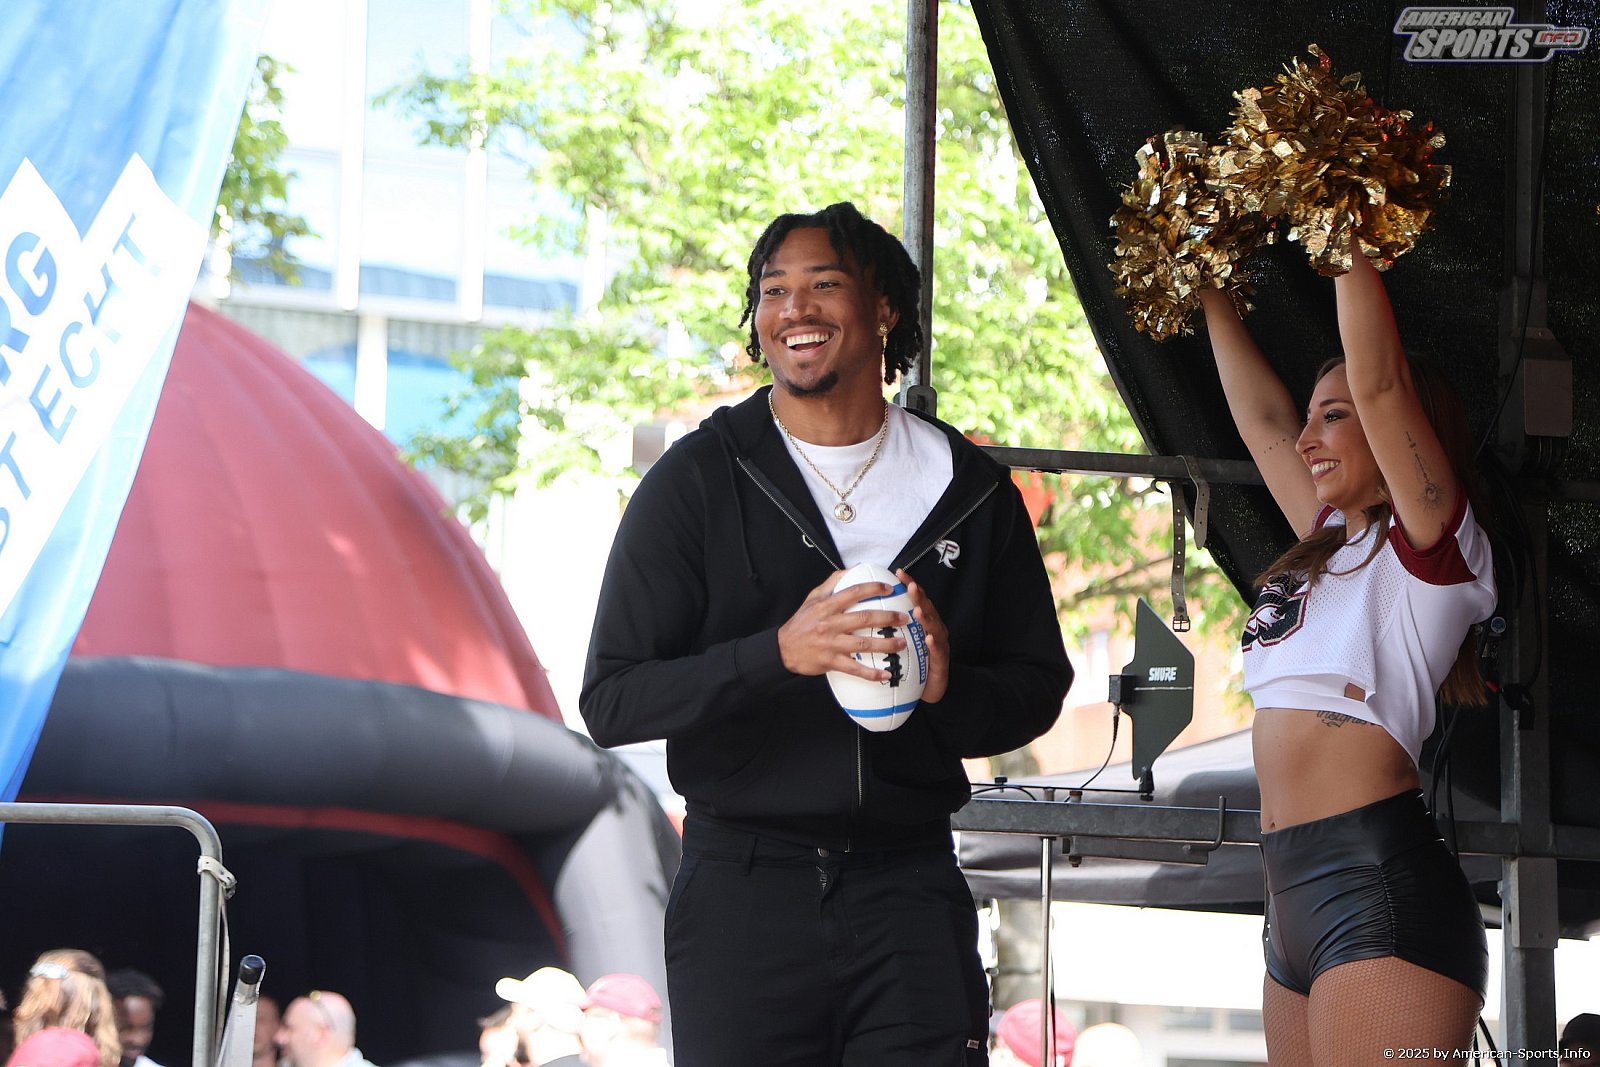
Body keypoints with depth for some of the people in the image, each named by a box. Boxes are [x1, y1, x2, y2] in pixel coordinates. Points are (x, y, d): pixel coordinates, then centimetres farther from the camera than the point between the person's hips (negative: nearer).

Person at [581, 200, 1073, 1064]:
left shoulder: (971, 491, 8)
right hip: (743, 887, -2)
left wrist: (950, 690, -10)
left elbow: (1037, 685, 14)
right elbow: (612, 701, -5)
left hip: (911, 887, 2)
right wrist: (777, 653, -20)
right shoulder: (695, 483, 1)